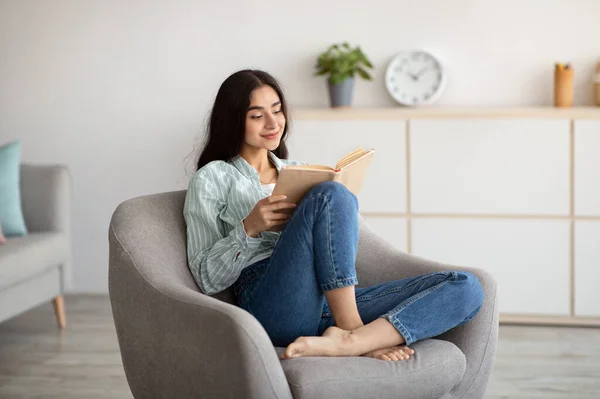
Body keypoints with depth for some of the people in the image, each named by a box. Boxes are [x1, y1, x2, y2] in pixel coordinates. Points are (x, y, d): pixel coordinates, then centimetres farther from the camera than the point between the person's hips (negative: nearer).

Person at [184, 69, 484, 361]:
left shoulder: (297, 172, 30)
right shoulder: (213, 178, 13)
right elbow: (207, 278, 5)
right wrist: (248, 228, -11)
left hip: (335, 304, 6)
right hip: (273, 305, -6)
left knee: (465, 287, -17)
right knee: (330, 194, -31)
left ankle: (345, 341, -38)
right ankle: (354, 333, -28)